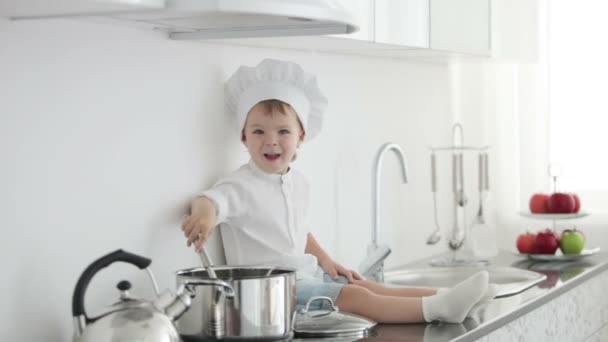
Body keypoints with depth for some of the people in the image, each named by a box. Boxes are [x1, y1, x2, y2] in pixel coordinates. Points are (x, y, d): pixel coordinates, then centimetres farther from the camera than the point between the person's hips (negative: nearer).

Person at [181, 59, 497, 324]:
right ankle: (436, 309, -30)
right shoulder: (242, 186, -12)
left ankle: (443, 297, -13)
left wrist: (326, 262, 15)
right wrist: (204, 214, -55)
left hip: (306, 274, 9)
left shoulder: (298, 183, 14)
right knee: (356, 297, -20)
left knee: (368, 286, -5)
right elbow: (210, 200, -31)